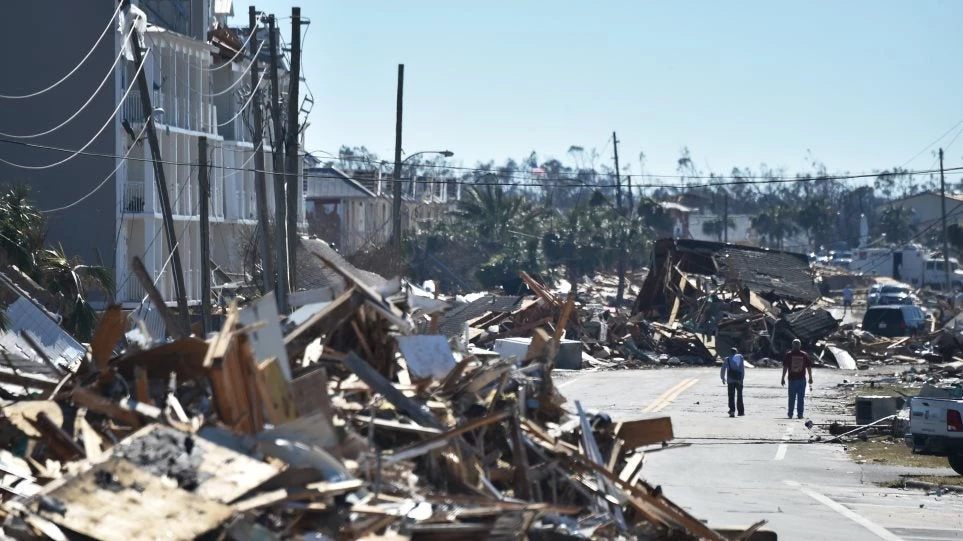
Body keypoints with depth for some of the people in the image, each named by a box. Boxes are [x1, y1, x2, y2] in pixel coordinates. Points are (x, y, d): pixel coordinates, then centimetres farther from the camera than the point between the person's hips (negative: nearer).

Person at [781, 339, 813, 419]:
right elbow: (809, 367, 4)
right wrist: (810, 378, 13)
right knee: (801, 398, 5)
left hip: (792, 379, 0)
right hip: (802, 379, 0)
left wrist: (783, 378, -1)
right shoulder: (804, 355, 1)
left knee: (792, 398, 8)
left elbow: (785, 367, -5)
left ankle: (790, 414, 7)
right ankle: (800, 414, 2)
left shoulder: (788, 355, -2)